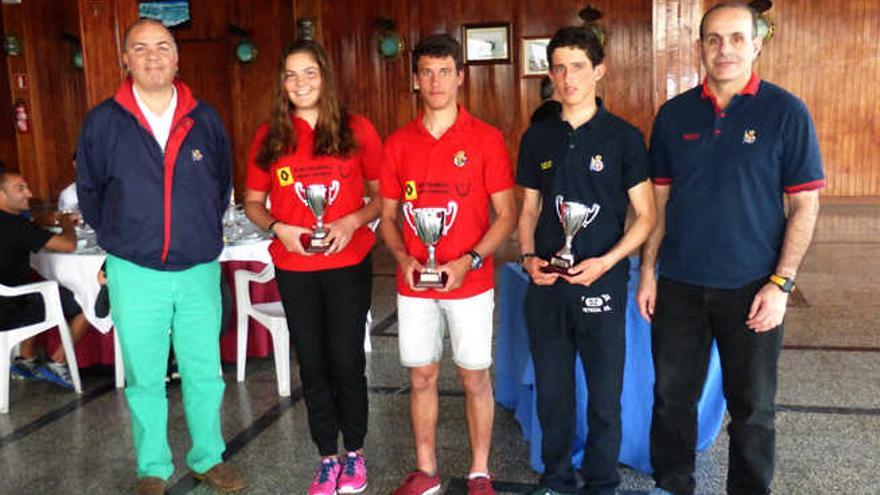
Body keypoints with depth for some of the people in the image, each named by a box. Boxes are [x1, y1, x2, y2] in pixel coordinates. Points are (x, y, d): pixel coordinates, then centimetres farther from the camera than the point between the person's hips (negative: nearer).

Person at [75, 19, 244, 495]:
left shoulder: (206, 119, 1)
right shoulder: (102, 121, -3)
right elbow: (89, 192, 8)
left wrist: (202, 233, 11)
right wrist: (121, 241, 11)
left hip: (200, 270, 1)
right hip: (134, 274, -1)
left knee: (205, 373, 11)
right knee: (144, 378, 10)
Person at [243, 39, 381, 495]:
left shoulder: (357, 130, -3)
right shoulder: (269, 137, 2)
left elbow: (382, 194, 2)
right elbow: (252, 203, 9)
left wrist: (353, 221, -16)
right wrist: (277, 228, -10)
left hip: (349, 264, -2)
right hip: (294, 268, 2)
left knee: (347, 360, 5)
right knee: (312, 364, 11)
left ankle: (354, 452, 27)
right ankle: (327, 458, 27)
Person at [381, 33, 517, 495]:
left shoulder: (485, 138, -5)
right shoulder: (397, 143, 4)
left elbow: (507, 215, -5)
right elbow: (388, 216, 9)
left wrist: (468, 262, -17)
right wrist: (403, 258, -9)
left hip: (469, 281, -3)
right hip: (413, 283, 3)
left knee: (474, 376, 7)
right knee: (421, 376, 12)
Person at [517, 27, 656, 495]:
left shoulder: (623, 137, -4)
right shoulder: (537, 137, 6)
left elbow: (646, 216, -4)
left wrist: (605, 263, -17)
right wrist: (528, 257, -4)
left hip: (601, 284, -3)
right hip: (546, 285, 3)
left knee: (604, 396, 8)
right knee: (551, 391, 14)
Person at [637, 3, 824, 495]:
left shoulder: (786, 112, -5)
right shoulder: (675, 114, 4)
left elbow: (805, 205, -5)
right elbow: (659, 200, 8)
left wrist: (781, 284, -11)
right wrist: (648, 271, 4)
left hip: (751, 289, -2)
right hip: (679, 285, 3)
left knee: (752, 407, 10)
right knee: (672, 396, 12)